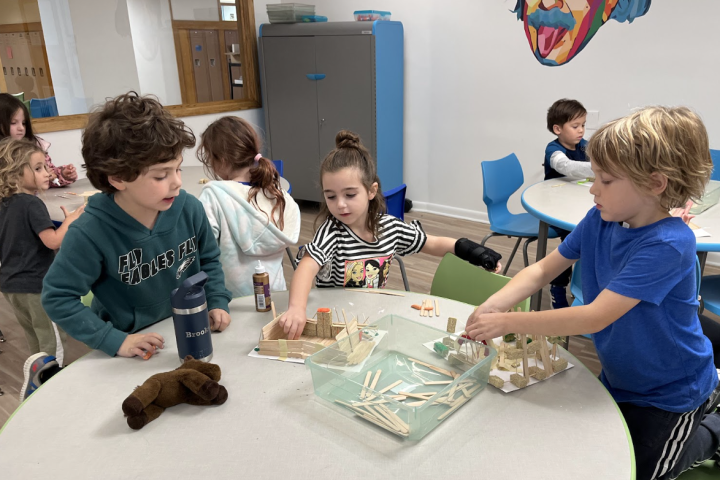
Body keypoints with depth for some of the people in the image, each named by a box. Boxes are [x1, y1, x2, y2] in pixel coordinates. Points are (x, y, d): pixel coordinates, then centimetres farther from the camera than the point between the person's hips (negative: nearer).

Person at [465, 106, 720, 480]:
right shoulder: (599, 221, -14)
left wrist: (507, 323, -39)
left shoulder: (668, 244, -35)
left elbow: (595, 317, -40)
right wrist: (491, 307, -27)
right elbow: (544, 269, -11)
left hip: (670, 389, -6)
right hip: (620, 377, 6)